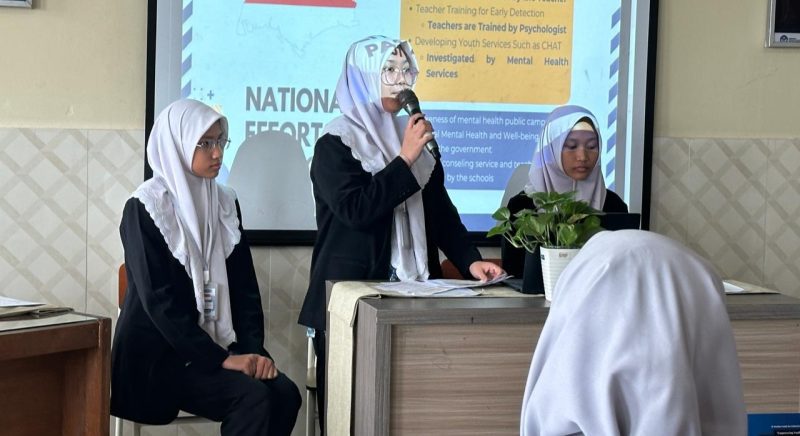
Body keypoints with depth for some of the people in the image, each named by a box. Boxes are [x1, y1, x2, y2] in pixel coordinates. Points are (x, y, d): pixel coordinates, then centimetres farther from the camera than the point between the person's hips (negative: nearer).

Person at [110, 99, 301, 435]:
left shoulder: (224, 202, 10)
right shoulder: (145, 208, -9)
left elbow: (244, 285, 8)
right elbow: (159, 300, -16)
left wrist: (253, 348, -8)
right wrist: (220, 359, -21)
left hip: (215, 345, 6)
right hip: (159, 353, -6)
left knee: (285, 394, -19)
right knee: (253, 397, -26)